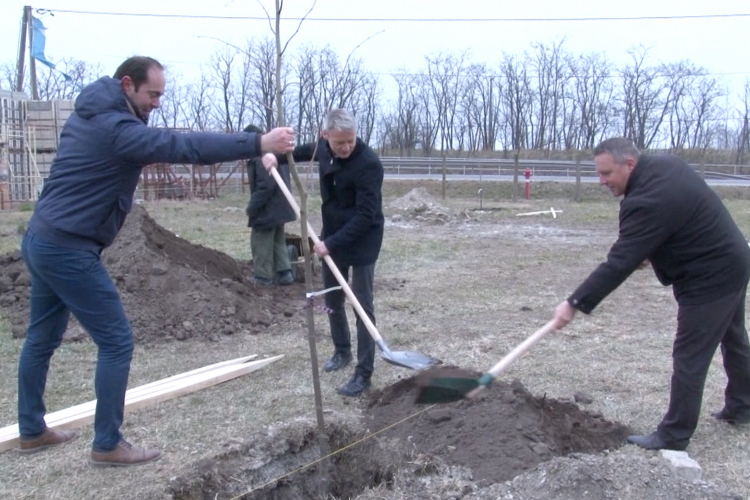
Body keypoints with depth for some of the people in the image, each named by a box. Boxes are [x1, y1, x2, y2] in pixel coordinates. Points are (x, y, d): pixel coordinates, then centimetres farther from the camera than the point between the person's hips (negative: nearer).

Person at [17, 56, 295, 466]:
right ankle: (107, 445, 7)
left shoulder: (90, 116, 12)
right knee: (117, 342, -3)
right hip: (68, 250, -10)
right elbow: (184, 145, -31)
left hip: (42, 241, 10)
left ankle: (32, 430, 34)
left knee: (42, 338, 19)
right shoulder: (114, 127, -20)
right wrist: (258, 143, -35)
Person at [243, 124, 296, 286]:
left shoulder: (261, 157, -21)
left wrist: (252, 207, -18)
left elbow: (265, 186, -28)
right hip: (280, 208, 10)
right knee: (278, 242, 19)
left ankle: (263, 277, 6)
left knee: (261, 244, 0)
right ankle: (285, 273, 19)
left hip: (267, 210, -10)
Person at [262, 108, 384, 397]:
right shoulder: (324, 148, -4)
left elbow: (365, 216, -28)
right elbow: (306, 151, 22)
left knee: (362, 306, -5)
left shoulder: (369, 163, -26)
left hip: (363, 241, -7)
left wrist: (332, 243, -30)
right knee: (332, 300, 17)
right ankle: (342, 351, 38)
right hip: (332, 238, 7)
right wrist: (278, 156, 5)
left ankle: (364, 373, 1)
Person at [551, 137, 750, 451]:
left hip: (709, 279, -11)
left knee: (690, 358, -4)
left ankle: (673, 436, 6)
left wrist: (575, 304, -30)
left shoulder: (648, 201, -31)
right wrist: (650, 251, 7)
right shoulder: (664, 163, -1)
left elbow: (619, 263, -32)